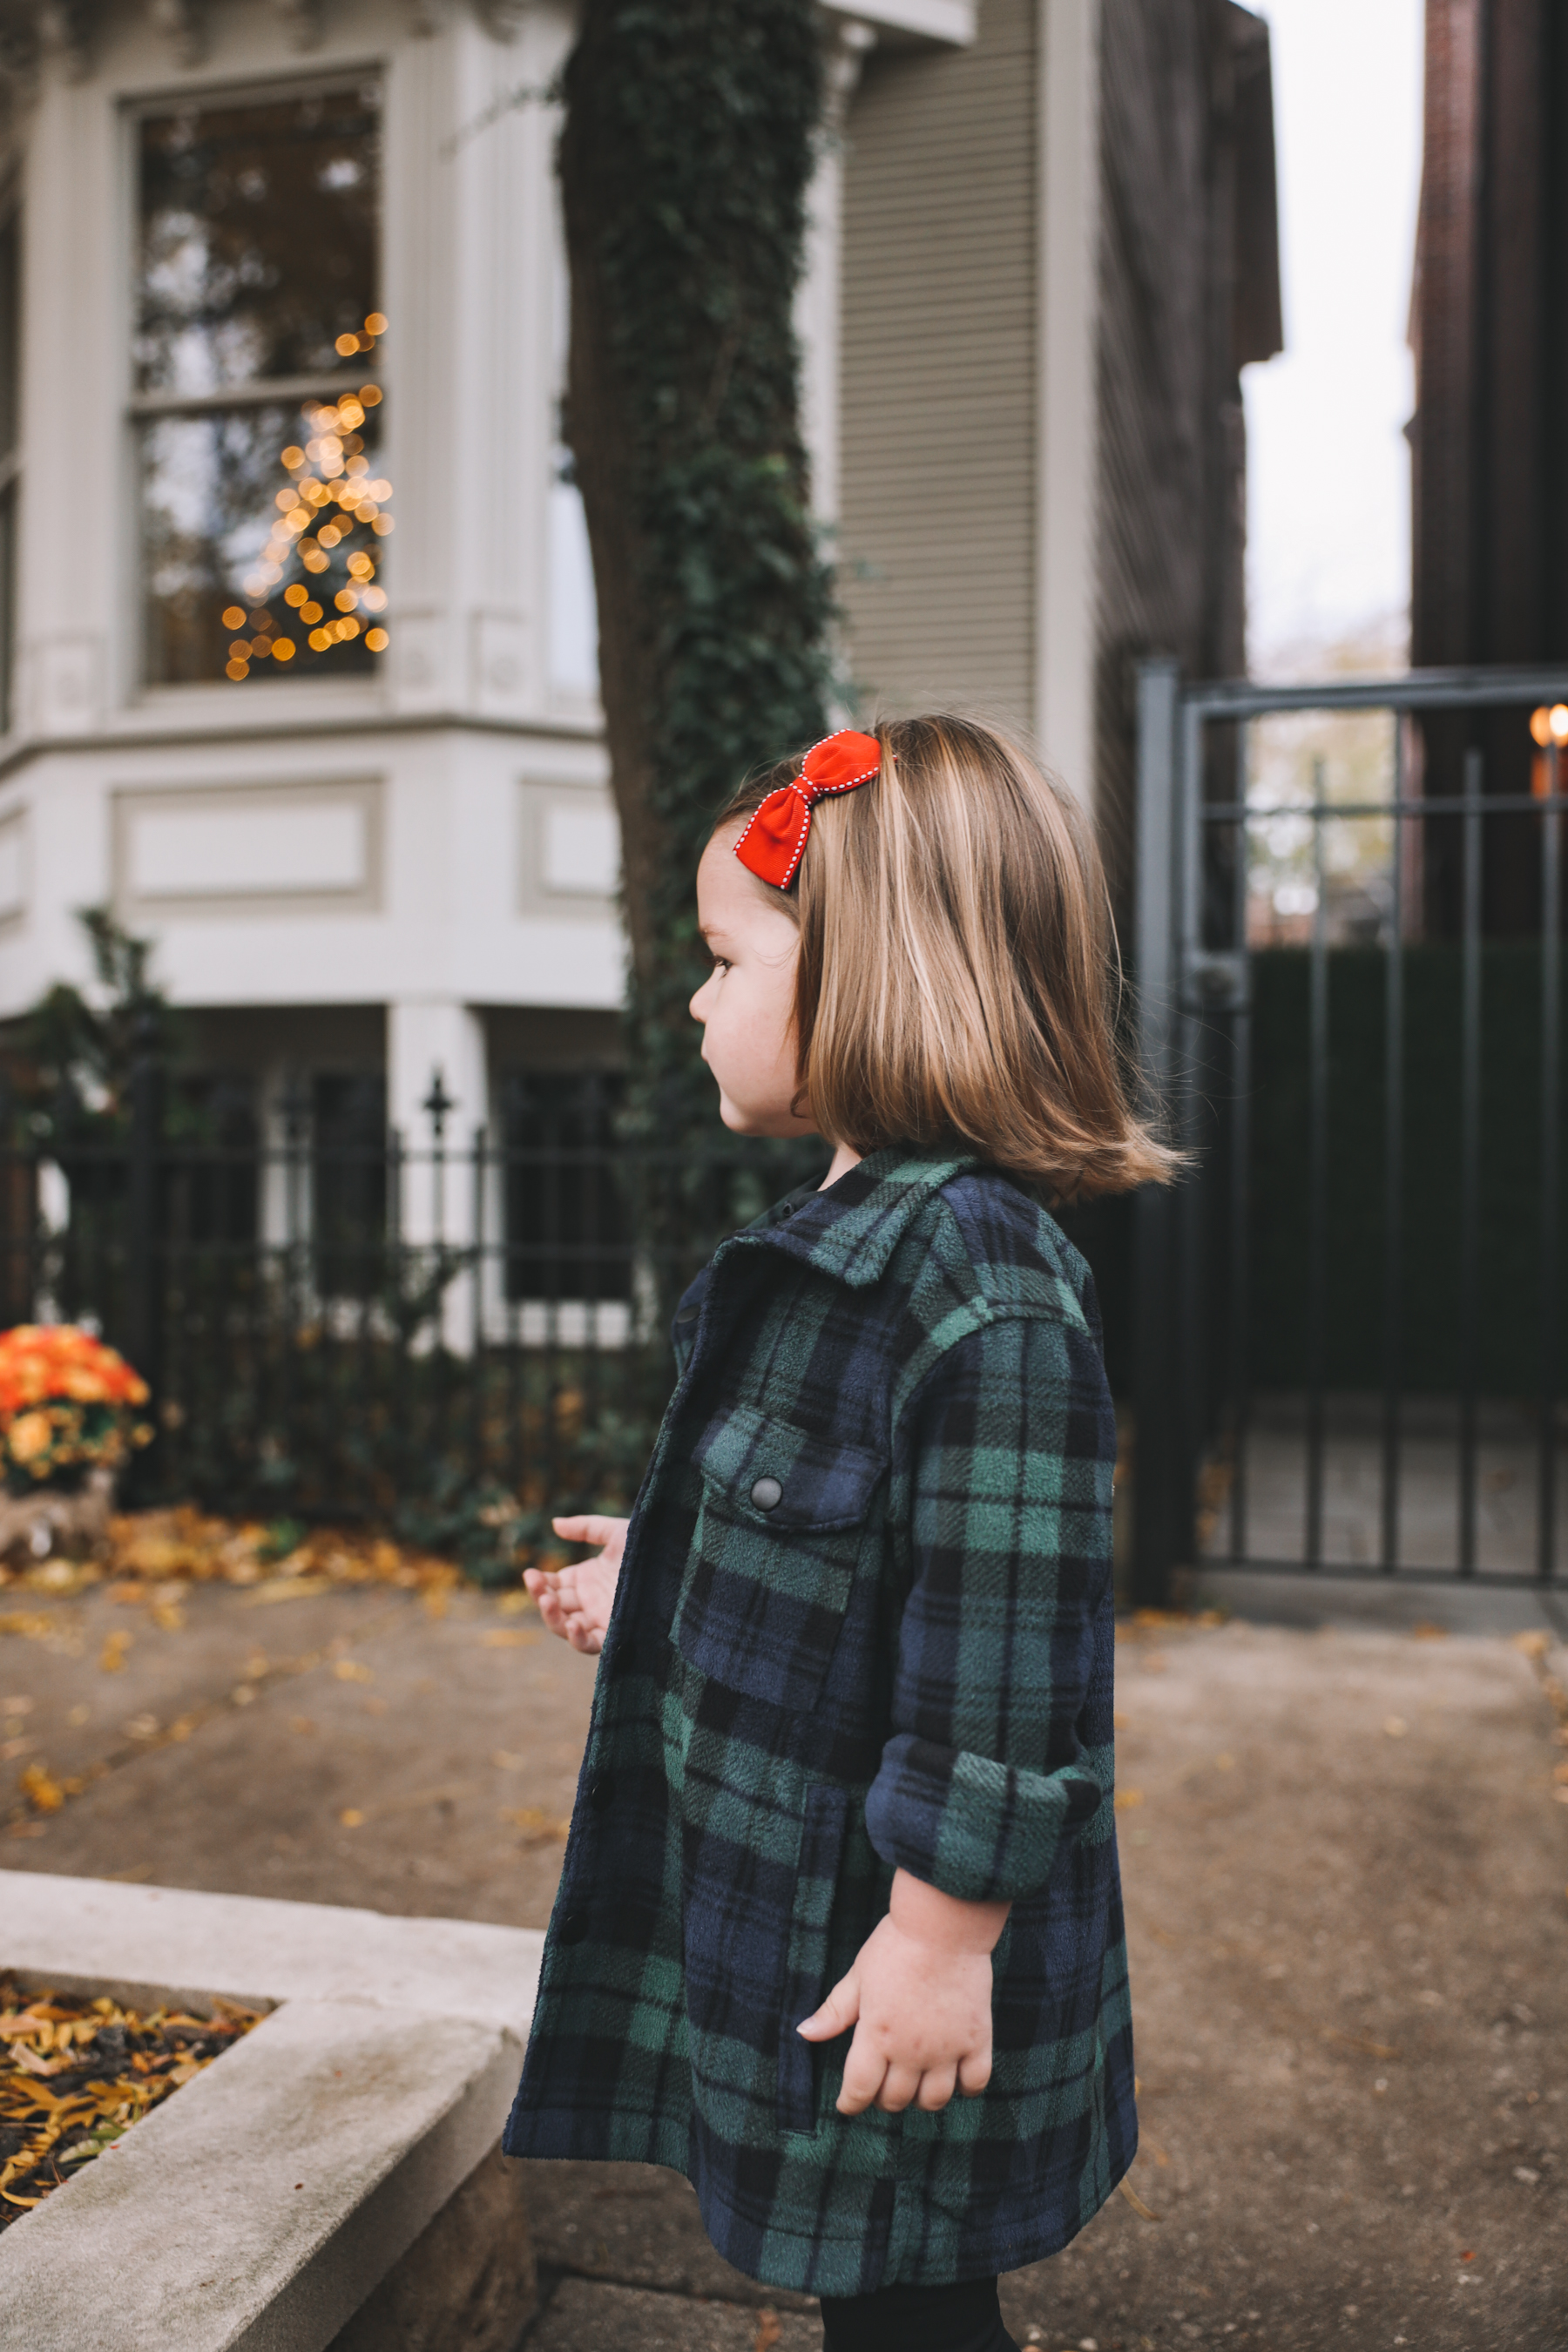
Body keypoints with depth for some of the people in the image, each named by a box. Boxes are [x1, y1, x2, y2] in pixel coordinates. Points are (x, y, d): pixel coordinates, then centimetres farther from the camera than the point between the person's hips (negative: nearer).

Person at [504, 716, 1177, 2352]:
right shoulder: (847, 1238, 5)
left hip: (886, 1972, -9)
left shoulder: (977, 1274, -26)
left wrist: (944, 1936, -22)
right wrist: (667, 1582, 25)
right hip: (775, 1912, 9)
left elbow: (1009, 1628, -26)